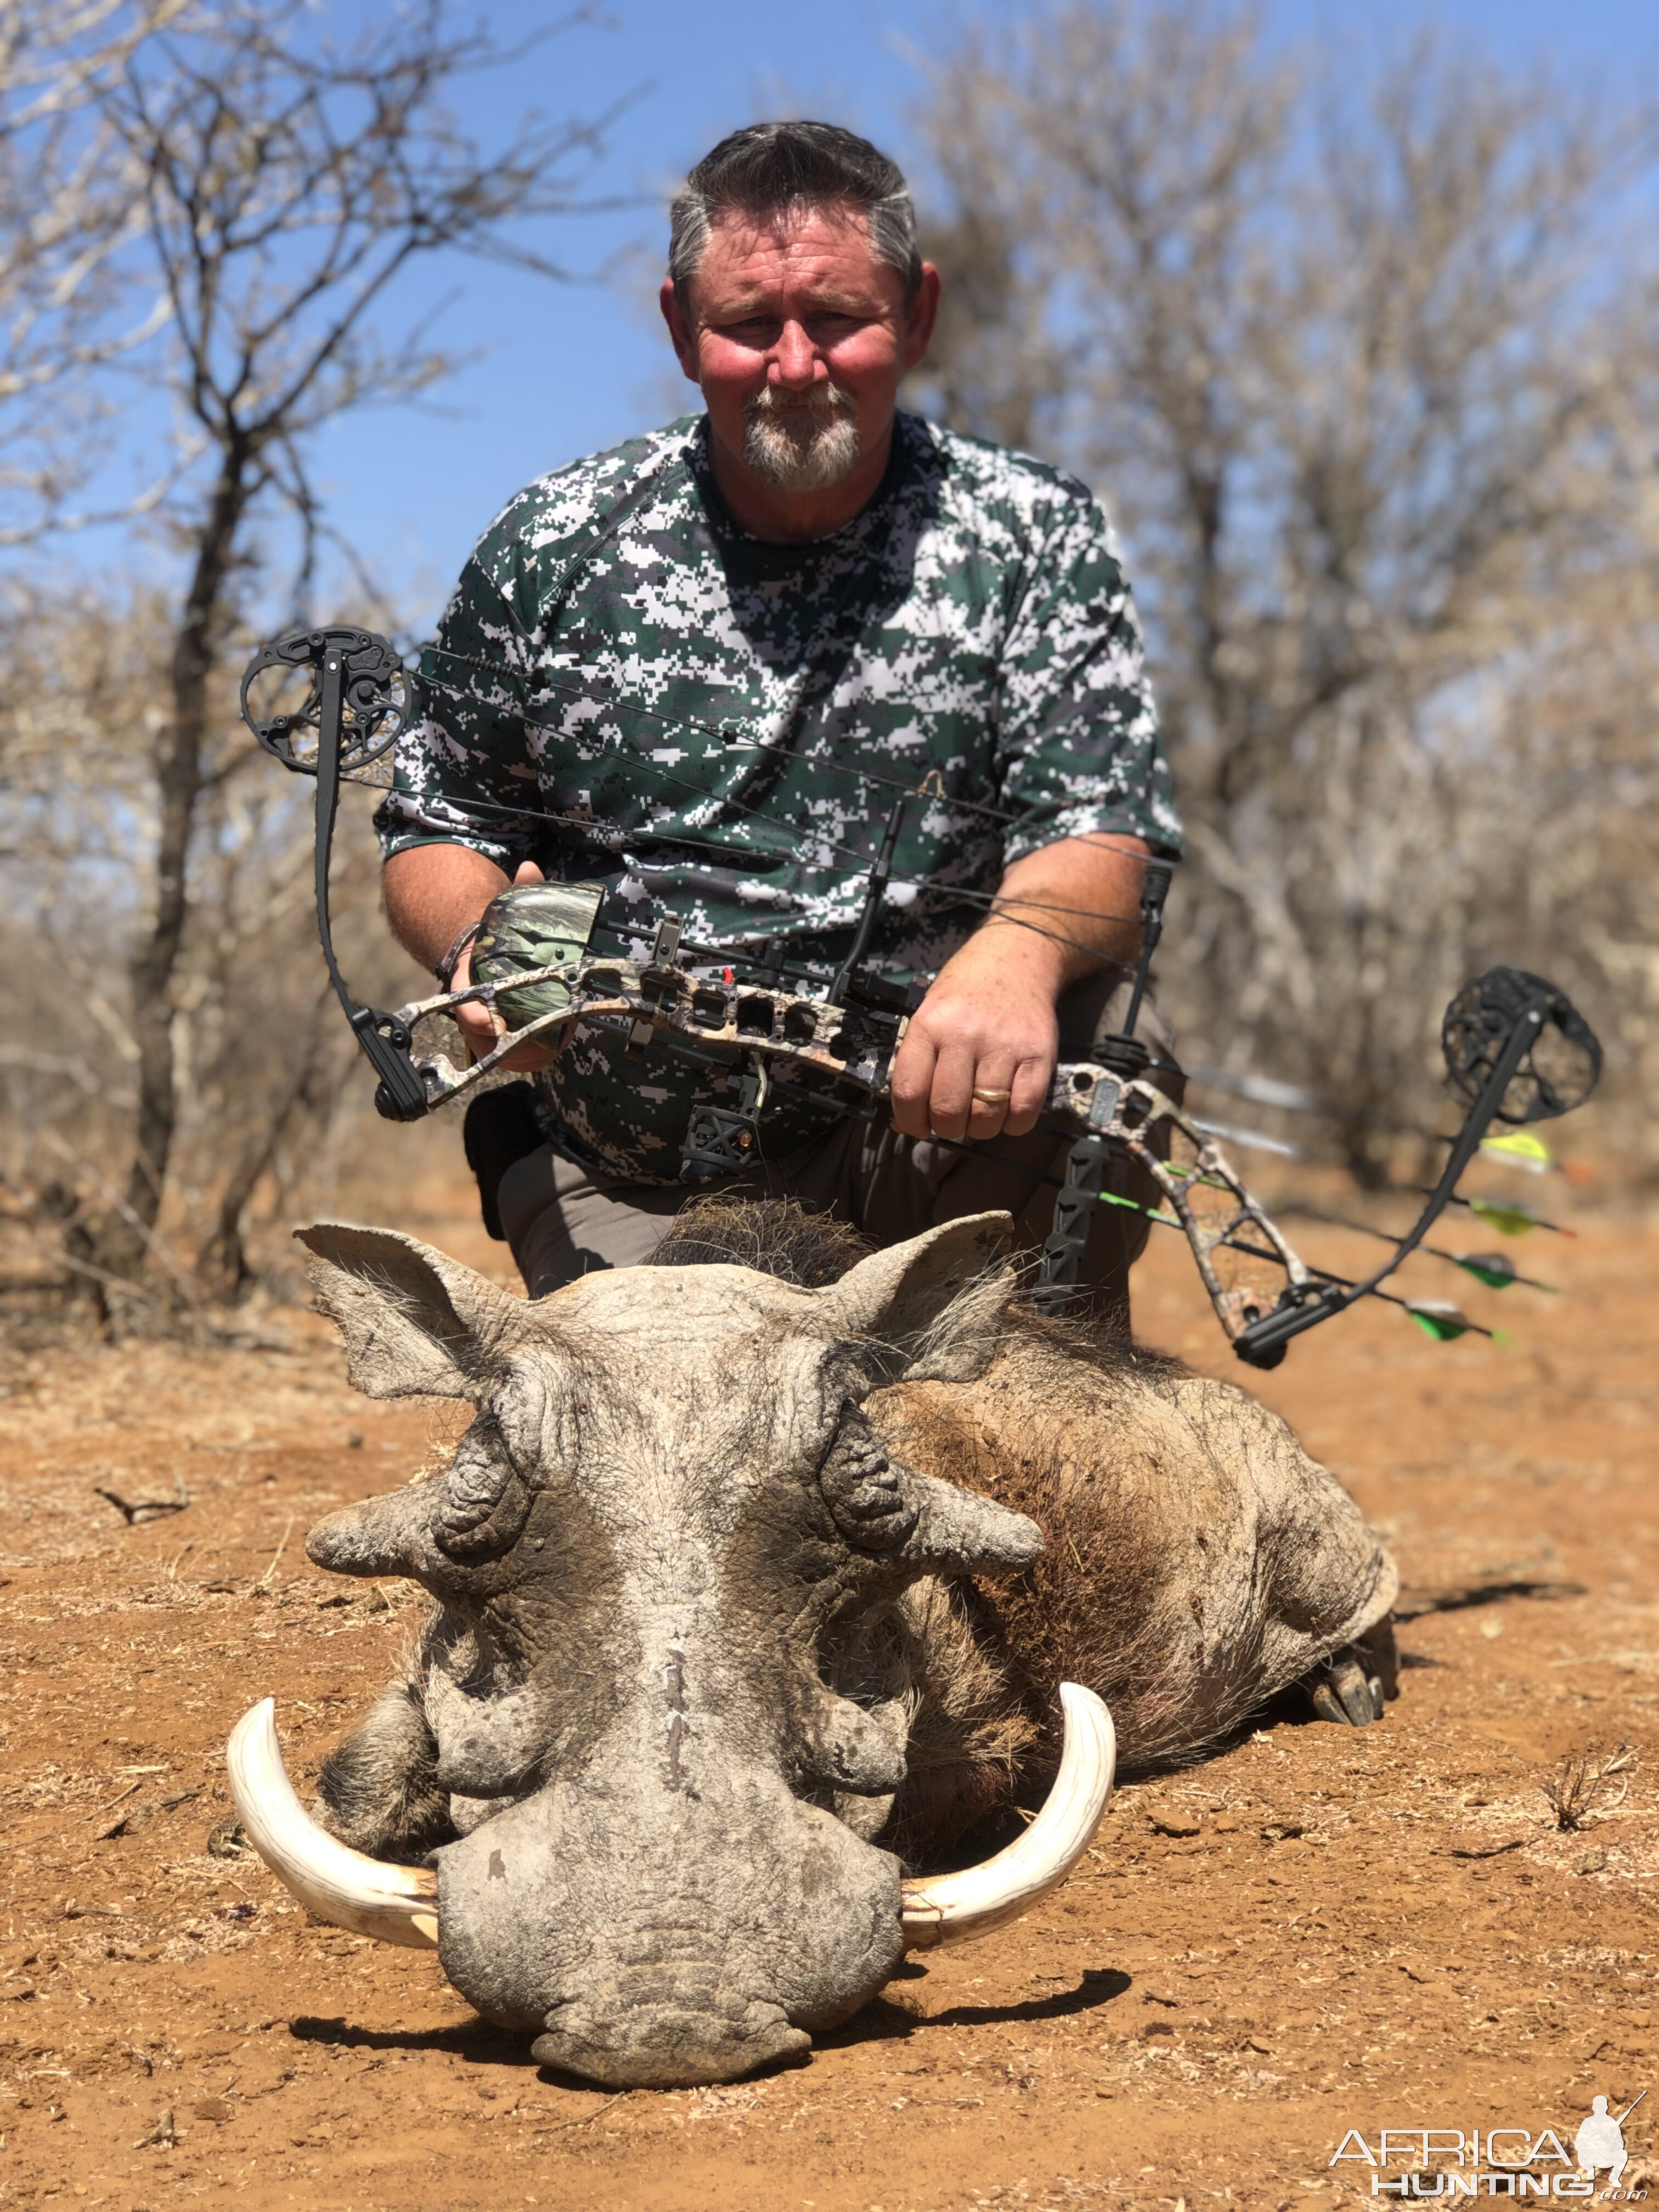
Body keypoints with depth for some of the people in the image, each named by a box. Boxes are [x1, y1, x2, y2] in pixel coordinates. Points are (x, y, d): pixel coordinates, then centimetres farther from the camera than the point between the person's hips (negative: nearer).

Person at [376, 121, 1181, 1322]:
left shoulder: (1031, 536, 0)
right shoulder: (553, 549, 3)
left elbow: (1096, 834, -10)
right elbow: (437, 826, 12)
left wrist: (1016, 949, -35)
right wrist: (480, 943, -12)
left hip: (929, 1132, 0)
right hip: (628, 1197, 1)